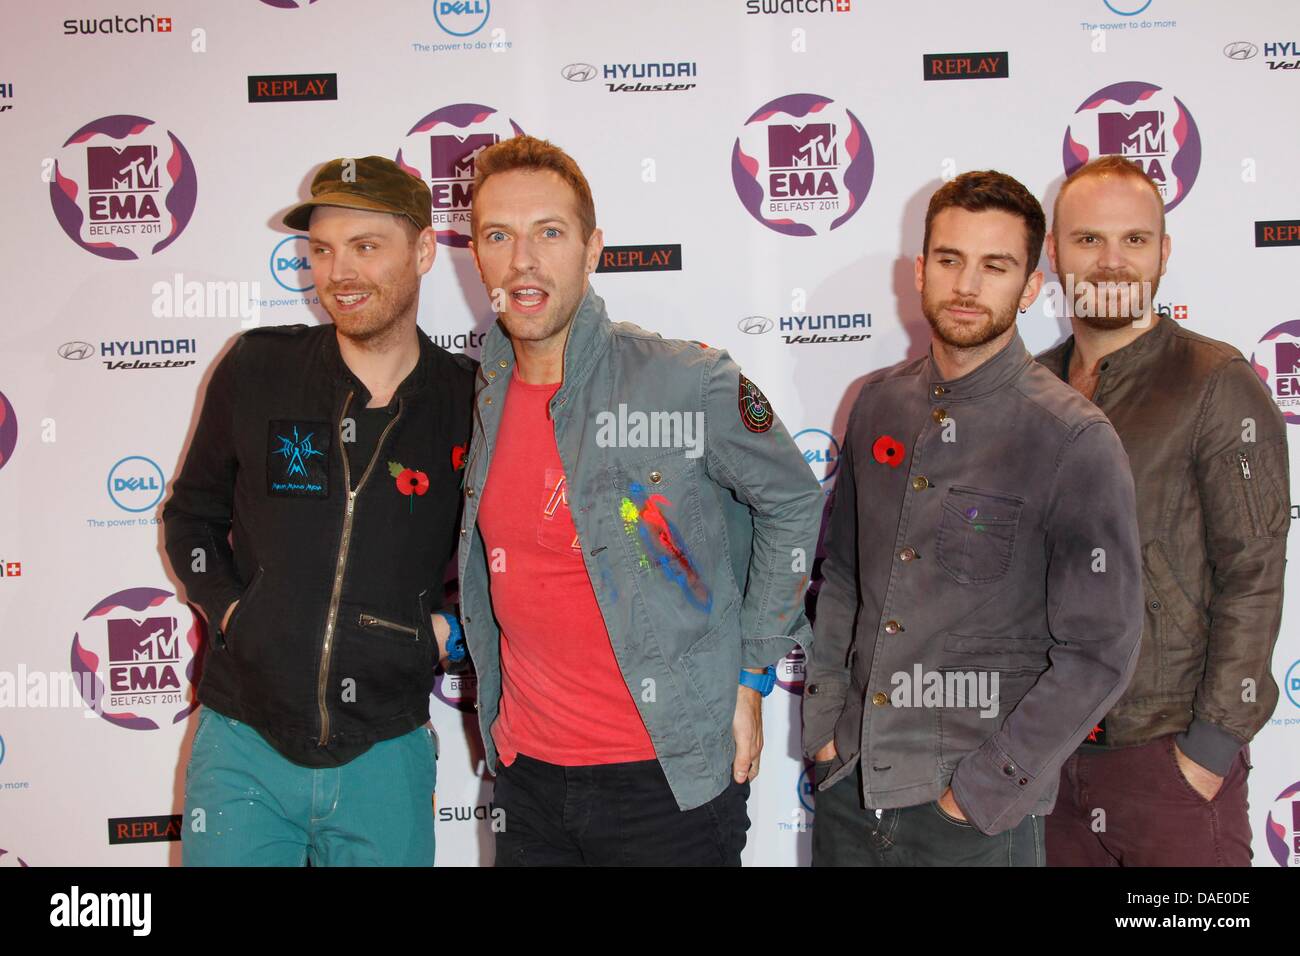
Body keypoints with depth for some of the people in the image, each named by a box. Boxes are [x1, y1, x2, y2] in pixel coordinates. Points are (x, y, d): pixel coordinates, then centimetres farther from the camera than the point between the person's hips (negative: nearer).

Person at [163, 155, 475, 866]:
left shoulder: (469, 402, -5)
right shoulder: (257, 369, -2)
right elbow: (191, 515, 11)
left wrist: (451, 628, -4)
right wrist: (226, 609, -2)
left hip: (385, 754, 0)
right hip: (244, 742, 1)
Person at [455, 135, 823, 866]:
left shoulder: (688, 382, -14)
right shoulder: (483, 401, 1)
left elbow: (792, 500, -2)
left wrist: (751, 673, -2)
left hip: (671, 779, -4)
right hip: (527, 777, 5)